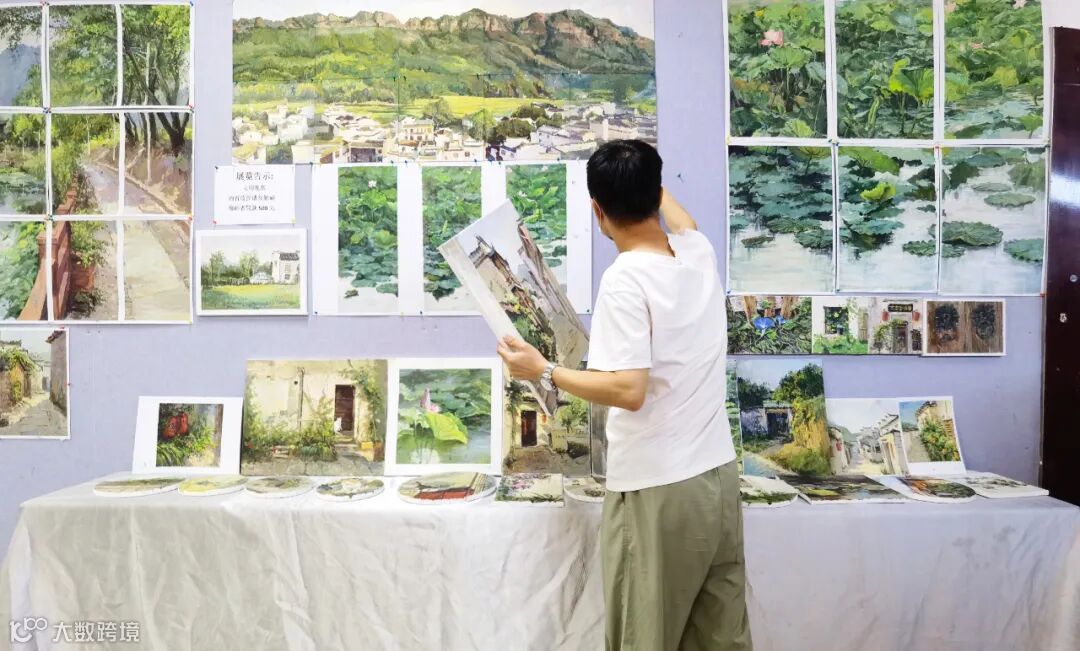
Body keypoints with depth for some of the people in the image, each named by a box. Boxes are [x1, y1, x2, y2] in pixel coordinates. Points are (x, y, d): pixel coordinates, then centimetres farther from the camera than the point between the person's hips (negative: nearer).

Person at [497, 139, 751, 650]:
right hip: (718, 475, 7)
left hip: (657, 489, -7)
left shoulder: (624, 280, -17)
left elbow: (629, 391, -23)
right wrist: (649, 180, 46)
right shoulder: (699, 252, 3)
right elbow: (681, 223, 29)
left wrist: (544, 372, -12)